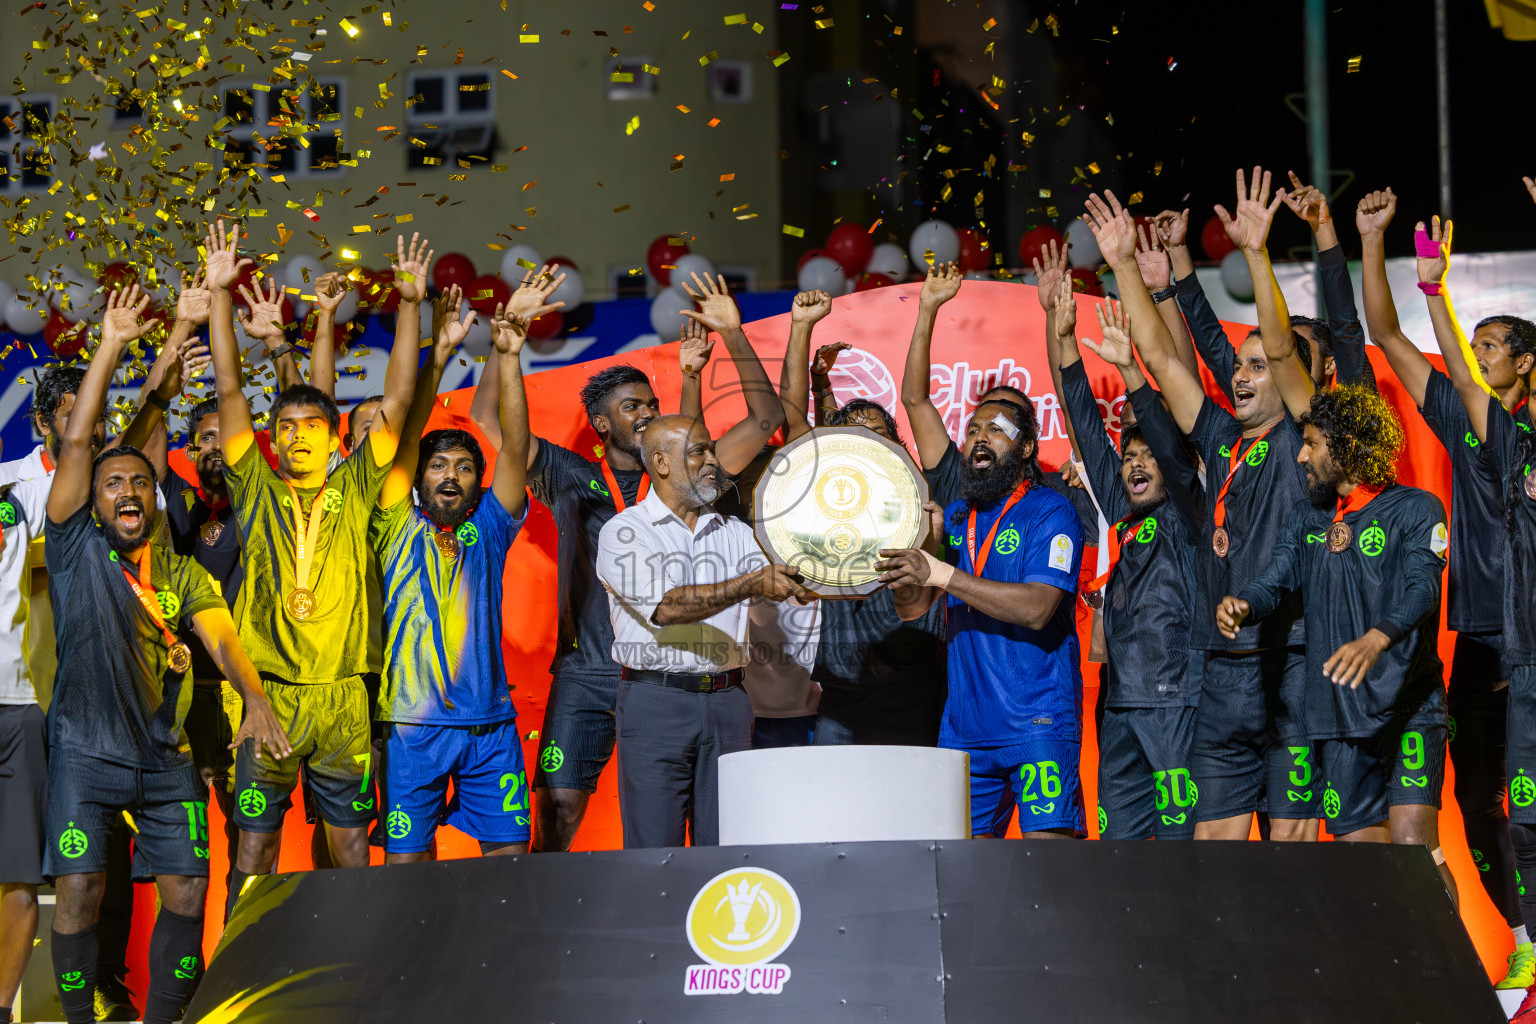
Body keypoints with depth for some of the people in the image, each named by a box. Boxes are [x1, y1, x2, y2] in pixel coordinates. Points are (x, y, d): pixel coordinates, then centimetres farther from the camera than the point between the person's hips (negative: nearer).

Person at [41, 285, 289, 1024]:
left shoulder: (184, 574, 10)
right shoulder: (76, 548, 2)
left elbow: (222, 636, -5)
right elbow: (76, 443, -6)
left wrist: (254, 696, -25)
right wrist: (112, 347, -9)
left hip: (166, 755, 3)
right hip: (86, 749, -3)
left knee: (187, 893, -2)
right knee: (78, 893, -9)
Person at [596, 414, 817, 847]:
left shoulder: (734, 533, 15)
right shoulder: (624, 532, -2)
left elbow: (792, 582, 5)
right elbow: (666, 606, -16)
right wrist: (750, 585, -26)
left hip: (727, 702, 4)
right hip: (656, 702, -4)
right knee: (654, 852, -5)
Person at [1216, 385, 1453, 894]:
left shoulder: (1413, 508, -2)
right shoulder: (1307, 517, 16)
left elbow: (1423, 587, -17)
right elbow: (1275, 580, 7)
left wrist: (1376, 639, -37)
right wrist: (1241, 603, -18)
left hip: (1408, 707, -5)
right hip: (1339, 716, 5)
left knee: (1413, 844, -19)